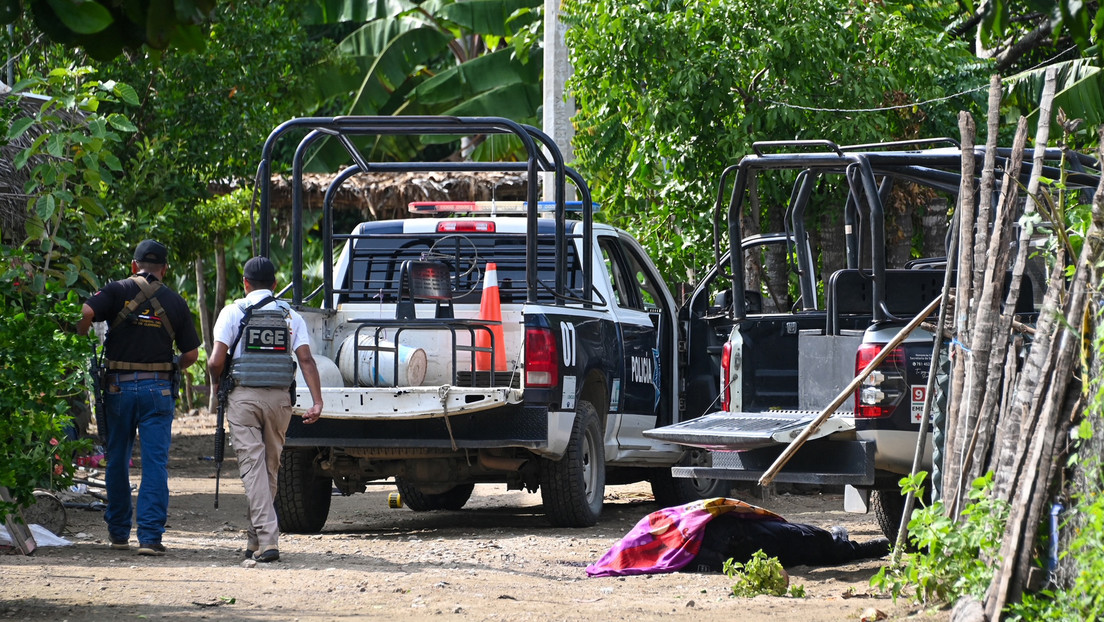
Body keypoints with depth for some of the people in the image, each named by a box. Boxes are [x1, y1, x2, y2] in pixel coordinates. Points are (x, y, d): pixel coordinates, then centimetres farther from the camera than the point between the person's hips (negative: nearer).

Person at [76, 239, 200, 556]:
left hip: (118, 386, 0)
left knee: (117, 460, 13)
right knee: (155, 463, -1)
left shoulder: (118, 291, 0)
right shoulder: (175, 303, 4)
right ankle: (150, 536, -10)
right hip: (158, 388, 0)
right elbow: (191, 354, 6)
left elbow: (85, 312, -17)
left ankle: (118, 532, 21)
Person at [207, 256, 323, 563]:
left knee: (253, 467, -4)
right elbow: (306, 359, -3)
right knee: (270, 467, 14)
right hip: (279, 398, 3)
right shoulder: (290, 315, 8)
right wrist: (317, 402, -6)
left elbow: (216, 361, -8)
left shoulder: (234, 312, 0)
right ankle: (255, 540, 23)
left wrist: (217, 384, 13)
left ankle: (267, 540, -16)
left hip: (244, 397, -3)